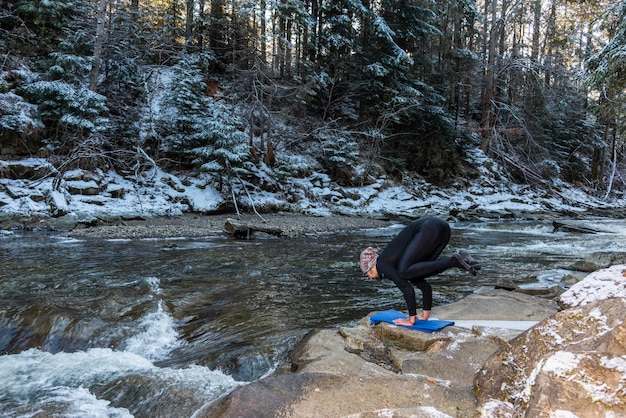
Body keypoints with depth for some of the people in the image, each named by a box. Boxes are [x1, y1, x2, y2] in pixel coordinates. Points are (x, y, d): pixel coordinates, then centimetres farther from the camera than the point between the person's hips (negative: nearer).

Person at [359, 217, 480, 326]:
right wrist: (425, 316, 32)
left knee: (404, 271, -11)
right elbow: (425, 286, 28)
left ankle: (452, 260, -15)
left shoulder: (382, 264, 2)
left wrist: (411, 319, -1)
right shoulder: (393, 264, 25)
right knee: (419, 272, 14)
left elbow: (408, 290, -8)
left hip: (430, 228, -9)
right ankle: (457, 261, 3)